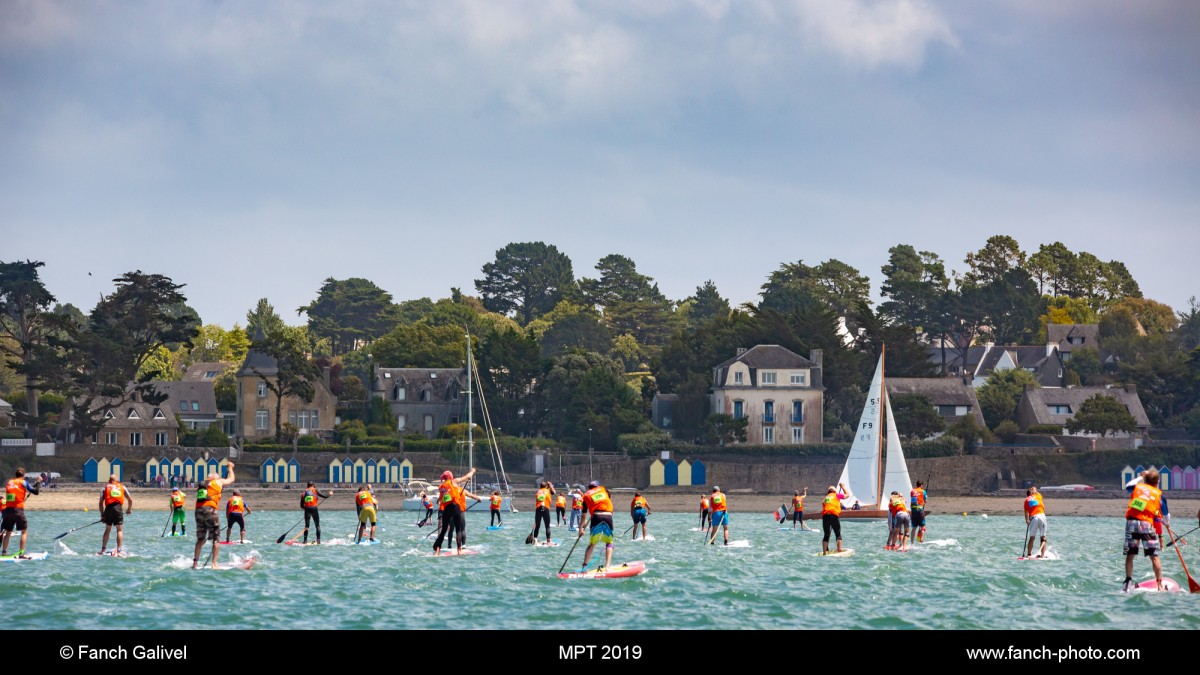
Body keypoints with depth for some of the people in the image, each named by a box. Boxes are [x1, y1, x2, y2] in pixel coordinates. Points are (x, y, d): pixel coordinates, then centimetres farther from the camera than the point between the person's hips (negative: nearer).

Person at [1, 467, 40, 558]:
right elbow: (36, 491, -2)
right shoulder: (23, 482, -1)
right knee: (24, 531, 2)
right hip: (18, 509, -5)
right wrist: (38, 482, 14)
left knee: (8, 532, 16)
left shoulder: (9, 483, 12)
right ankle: (21, 553, -8)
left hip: (8, 510, 5)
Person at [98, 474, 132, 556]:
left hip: (109, 508, 1)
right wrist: (129, 509, 32)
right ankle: (119, 550, -5)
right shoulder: (122, 487, 19)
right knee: (120, 530, 4)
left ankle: (103, 549, 13)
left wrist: (102, 515, 17)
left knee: (107, 529, 14)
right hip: (118, 508, -1)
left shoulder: (105, 488, 18)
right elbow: (130, 500, 16)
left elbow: (101, 503, 11)